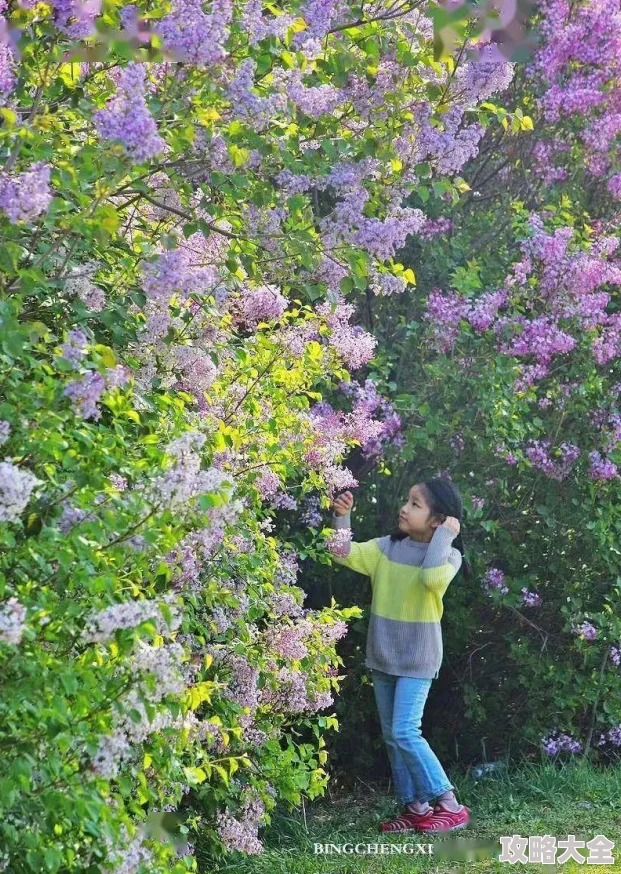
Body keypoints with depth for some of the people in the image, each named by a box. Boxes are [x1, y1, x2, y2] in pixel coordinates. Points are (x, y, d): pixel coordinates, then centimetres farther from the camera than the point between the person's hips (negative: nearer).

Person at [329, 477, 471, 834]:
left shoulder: (448, 555, -12)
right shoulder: (387, 547, 2)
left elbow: (432, 577, -33)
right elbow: (347, 554, -3)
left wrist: (445, 535, -24)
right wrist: (342, 517, -14)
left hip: (417, 659, -6)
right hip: (383, 656, 6)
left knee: (405, 732, -13)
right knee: (391, 736, 10)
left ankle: (450, 805, -4)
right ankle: (415, 807, 20)